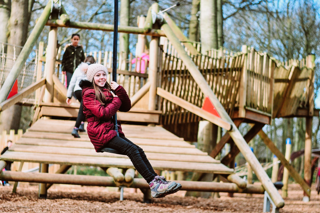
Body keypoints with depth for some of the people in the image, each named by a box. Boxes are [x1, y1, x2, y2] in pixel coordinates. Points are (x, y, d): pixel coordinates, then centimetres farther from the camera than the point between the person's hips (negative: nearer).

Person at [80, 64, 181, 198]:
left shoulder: (107, 90, 21)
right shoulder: (88, 94, -3)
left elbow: (126, 107, 13)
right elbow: (103, 113, -16)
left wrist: (119, 90, 0)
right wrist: (116, 100, -3)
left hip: (112, 131, 8)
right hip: (101, 134, -8)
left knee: (139, 151, -13)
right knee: (132, 150, -24)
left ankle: (158, 181, -24)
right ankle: (153, 184, -32)